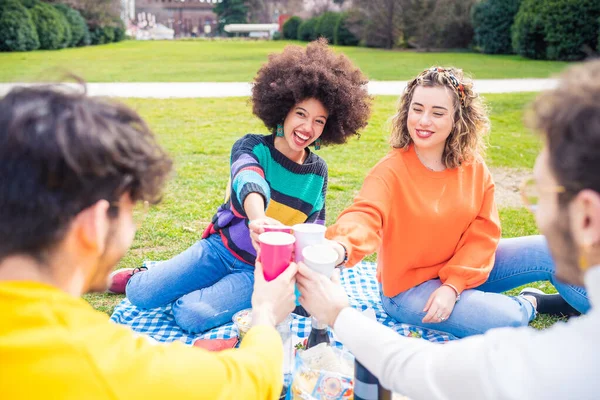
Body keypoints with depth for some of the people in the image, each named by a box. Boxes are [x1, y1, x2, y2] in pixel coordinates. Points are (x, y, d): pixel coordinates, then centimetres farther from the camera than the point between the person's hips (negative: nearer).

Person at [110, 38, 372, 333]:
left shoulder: (318, 172, -3)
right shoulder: (252, 147, -12)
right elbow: (249, 182, -37)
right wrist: (258, 218, -59)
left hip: (260, 272, 1)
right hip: (219, 248, 0)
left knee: (191, 315, -23)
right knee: (141, 295, -14)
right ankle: (139, 277, 23)